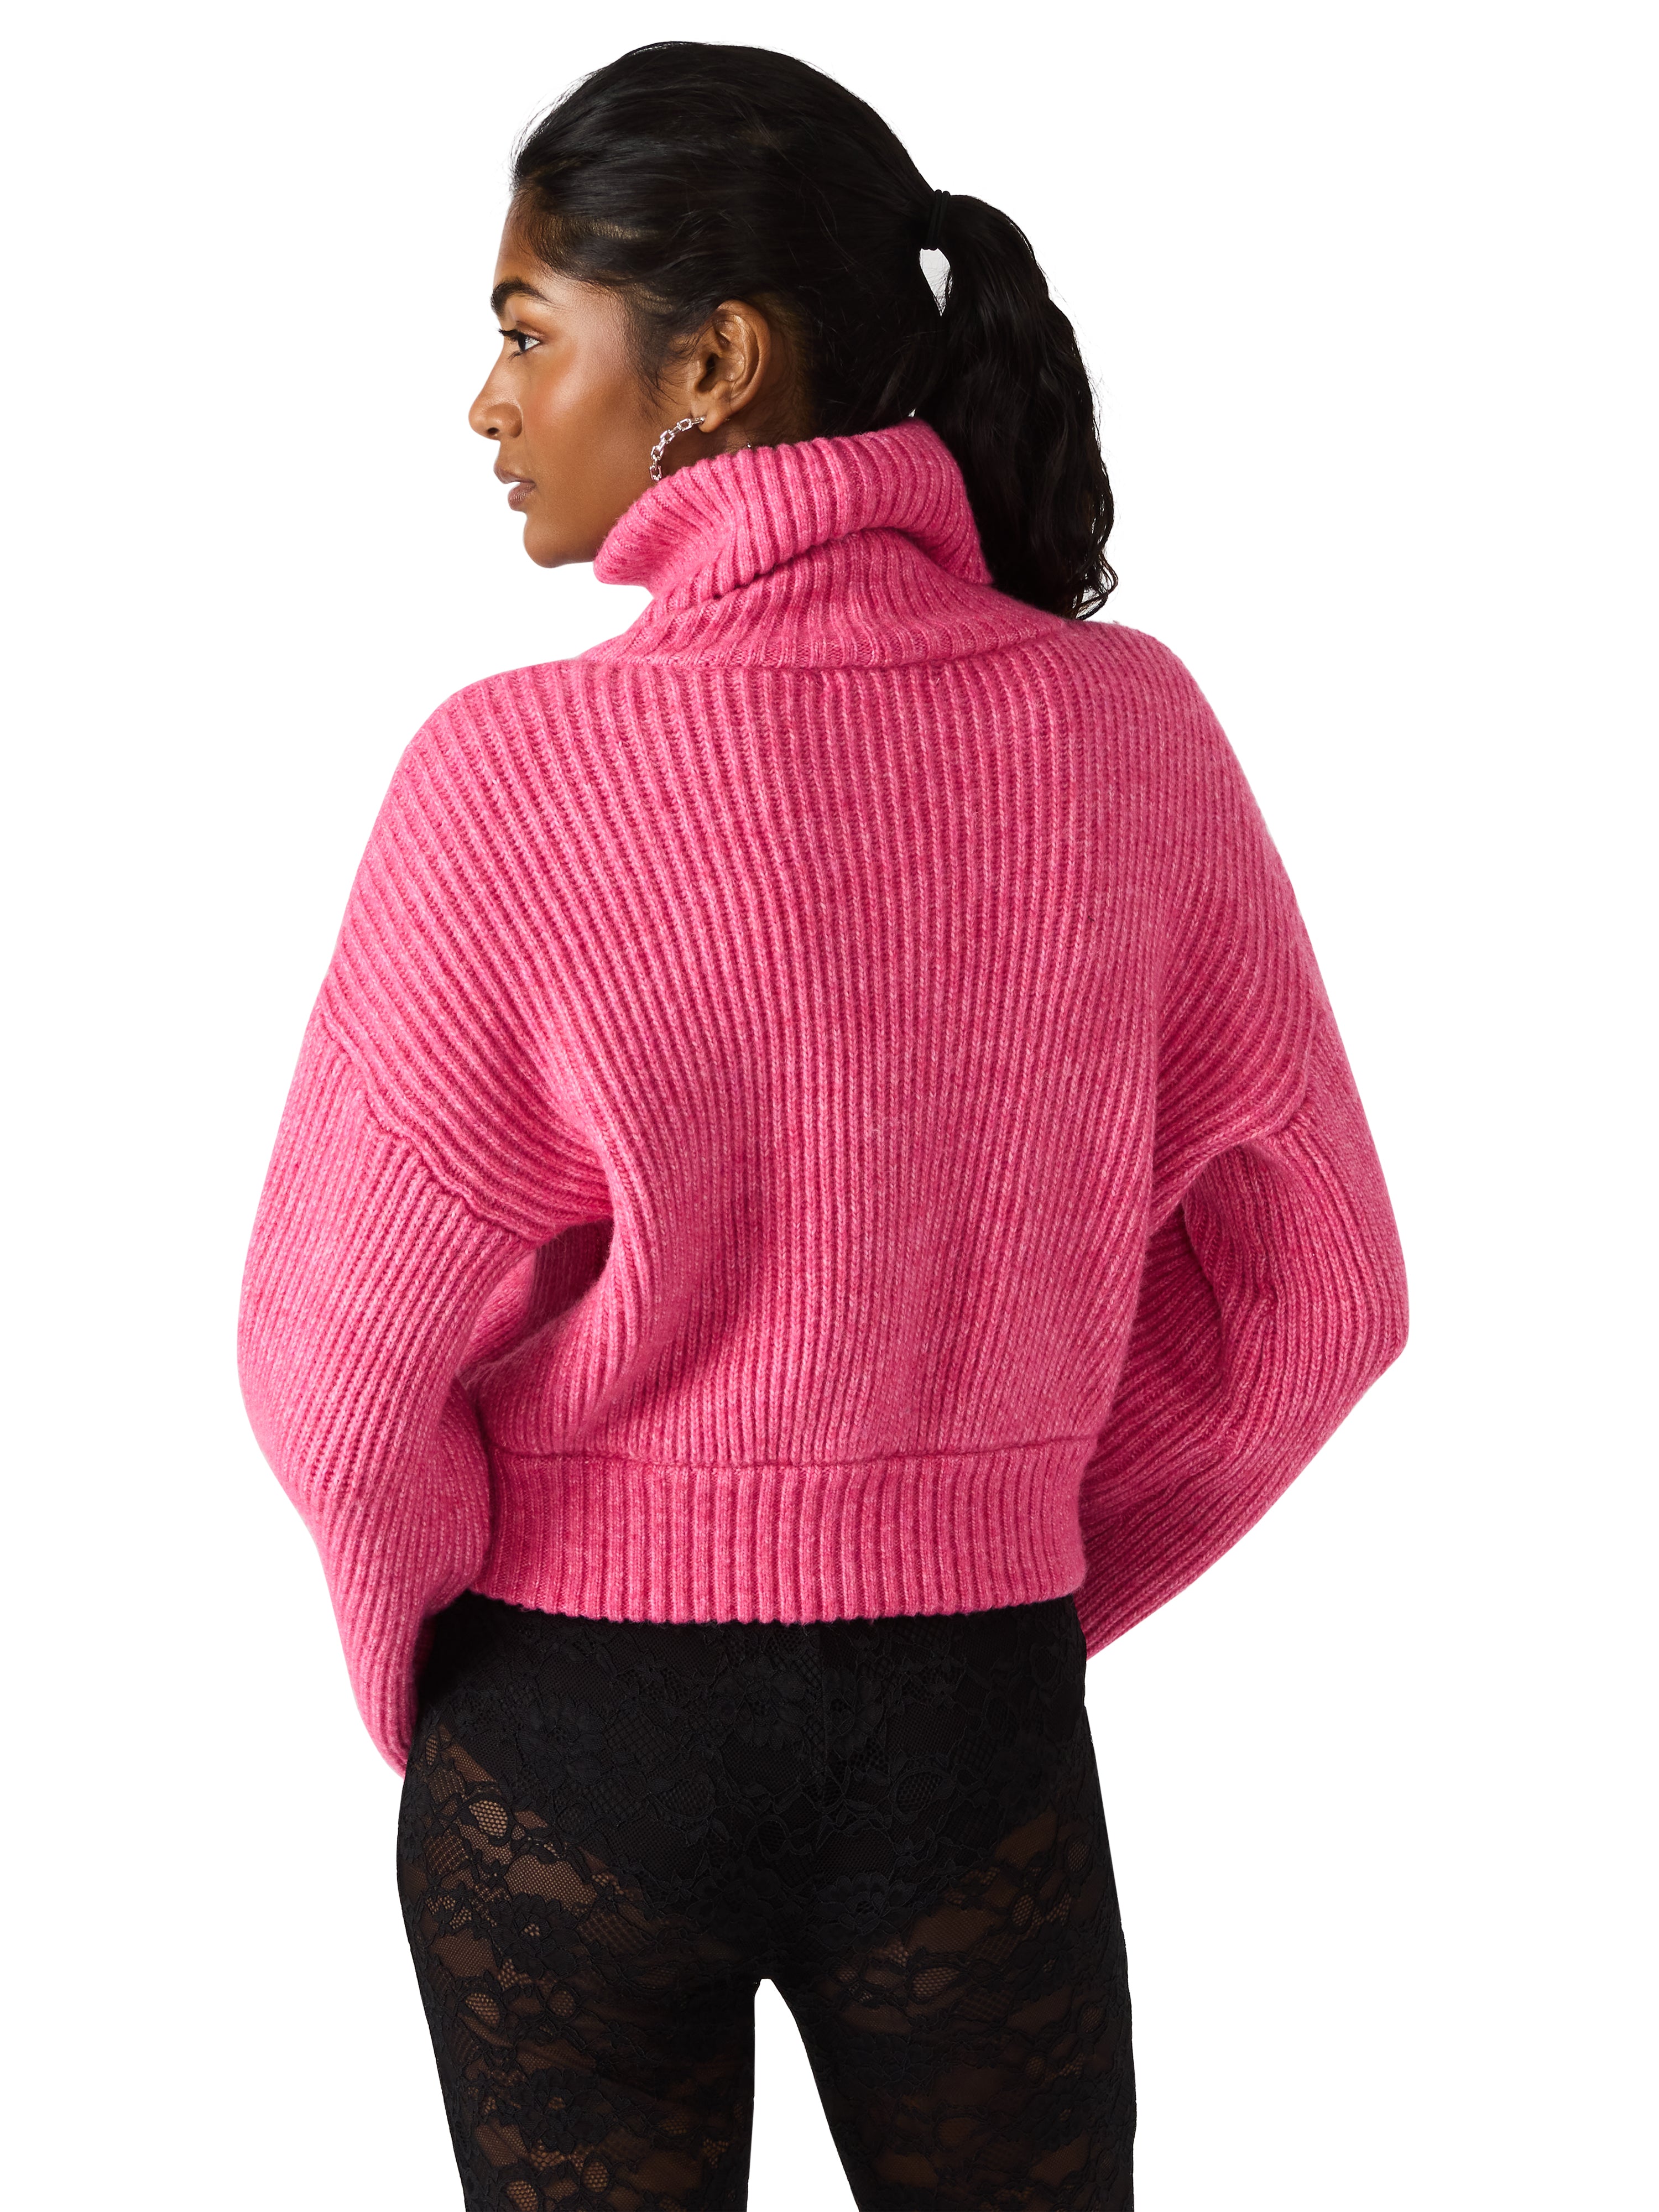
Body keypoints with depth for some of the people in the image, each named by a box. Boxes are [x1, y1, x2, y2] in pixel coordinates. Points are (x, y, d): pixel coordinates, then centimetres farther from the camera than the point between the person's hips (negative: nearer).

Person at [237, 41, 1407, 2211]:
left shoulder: (518, 775, -18)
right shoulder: (1130, 730, -9)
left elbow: (336, 1358, -12)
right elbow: (1313, 1286, 0)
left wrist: (418, 1673, 7)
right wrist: (1035, 1574, 12)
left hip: (575, 1737, -2)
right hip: (981, 1730, 2)